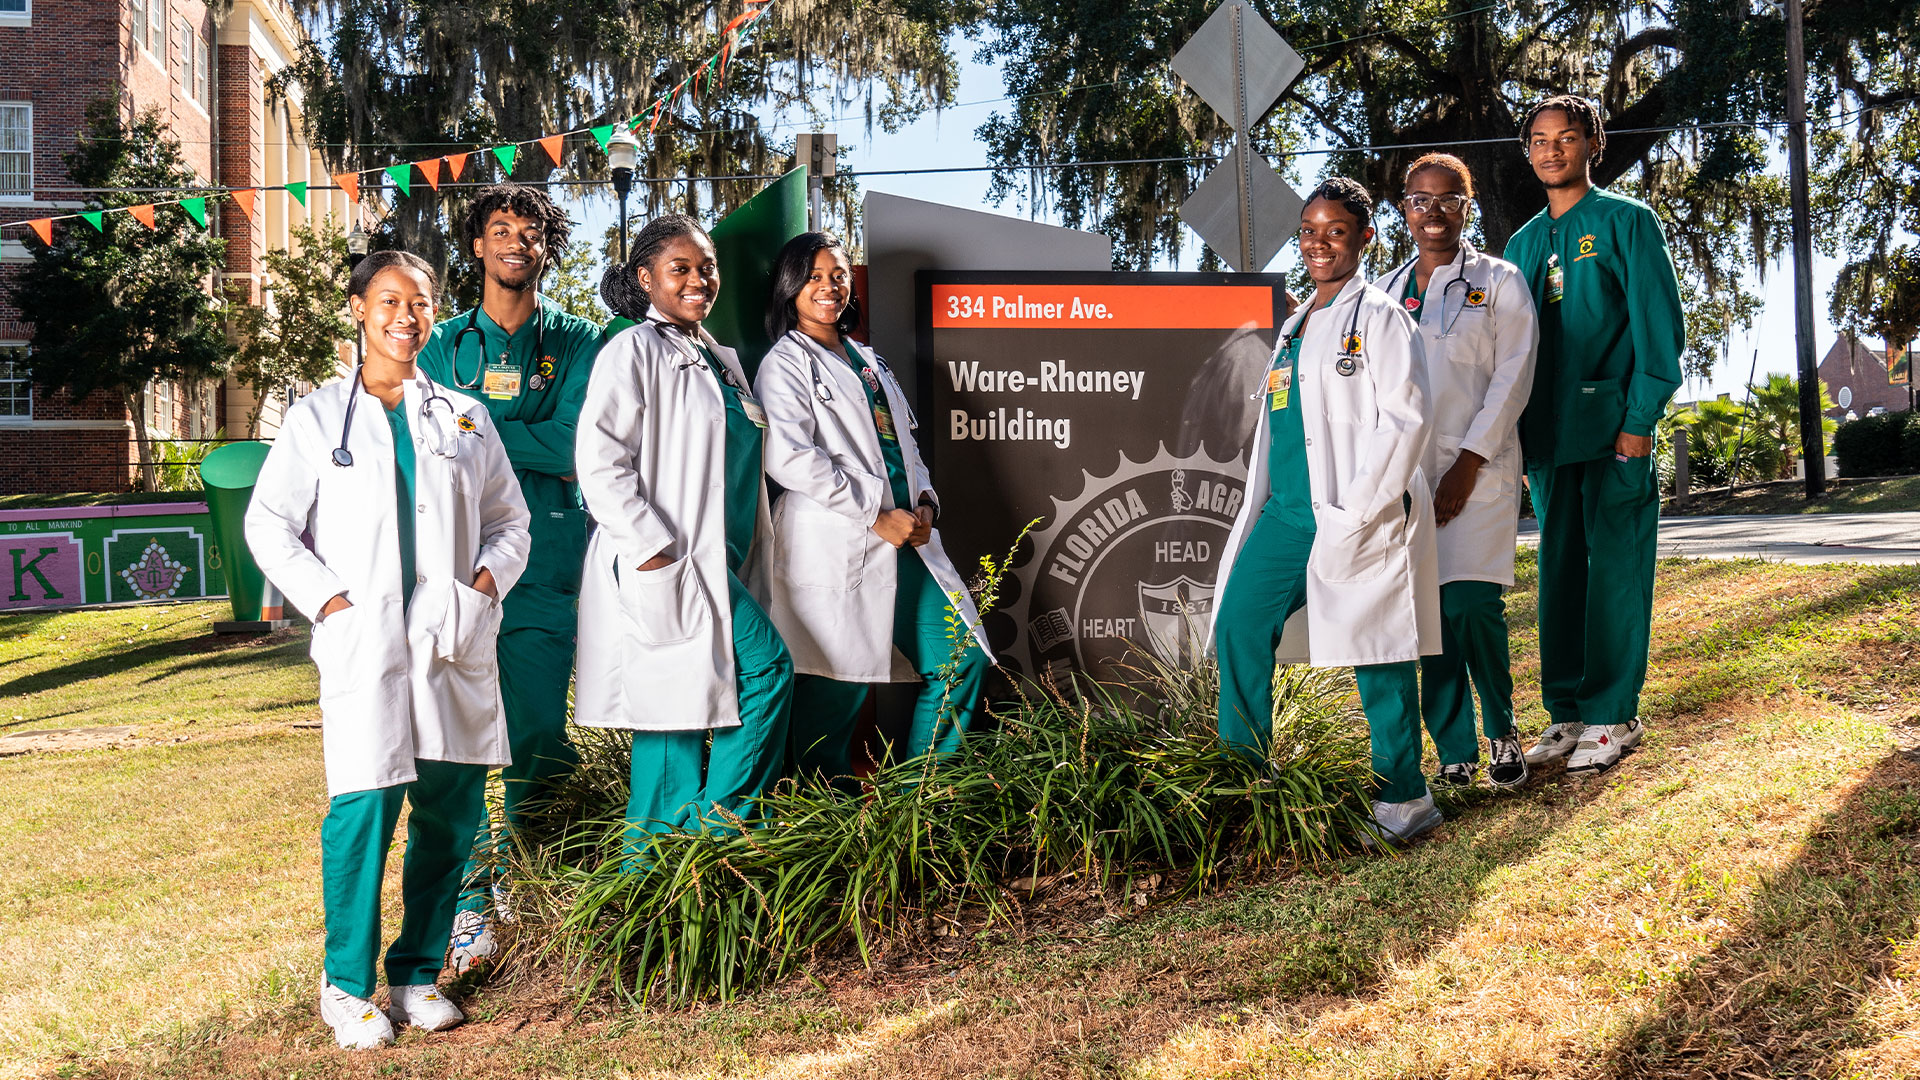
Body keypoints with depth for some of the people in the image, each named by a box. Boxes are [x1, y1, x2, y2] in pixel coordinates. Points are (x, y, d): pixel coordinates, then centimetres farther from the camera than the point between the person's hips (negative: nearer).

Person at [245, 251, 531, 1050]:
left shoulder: (465, 416, 15)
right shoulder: (318, 417, 8)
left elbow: (509, 519, 18)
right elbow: (268, 525, 6)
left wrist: (484, 586, 0)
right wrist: (329, 601, -5)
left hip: (456, 640, 3)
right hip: (364, 642, -3)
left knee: (452, 810, 3)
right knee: (365, 806, -11)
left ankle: (418, 972, 19)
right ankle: (347, 986, 5)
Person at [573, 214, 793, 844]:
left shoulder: (720, 360, 20)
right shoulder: (634, 351, -6)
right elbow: (599, 462, -15)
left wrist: (745, 567, 20)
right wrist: (656, 549, -19)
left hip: (716, 567, 8)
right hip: (666, 563, -8)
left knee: (681, 701, 8)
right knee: (768, 668, -15)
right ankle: (717, 822, -5)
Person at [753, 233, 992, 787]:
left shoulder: (869, 361, 23)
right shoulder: (786, 363, -1)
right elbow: (789, 458, -14)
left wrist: (924, 501, 5)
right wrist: (876, 516, -14)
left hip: (906, 541, 8)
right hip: (837, 549, -8)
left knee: (962, 658, 5)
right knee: (836, 687, -4)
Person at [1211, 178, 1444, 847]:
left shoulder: (1378, 317, -4)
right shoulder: (1295, 326, 19)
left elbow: (1406, 419, -12)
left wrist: (1358, 514, -16)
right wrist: (1261, 505, 15)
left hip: (1362, 517, -7)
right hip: (1288, 512, 7)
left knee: (1377, 654, -1)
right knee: (1239, 625, 1)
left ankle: (1404, 799, 11)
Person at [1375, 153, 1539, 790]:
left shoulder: (1499, 282, 6)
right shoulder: (1384, 293, 17)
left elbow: (1512, 379, -2)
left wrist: (1467, 464, -11)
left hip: (1477, 468, -3)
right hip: (1406, 470, 4)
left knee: (1473, 605, -13)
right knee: (1429, 610, 0)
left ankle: (1503, 737, 6)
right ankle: (1454, 751, 7)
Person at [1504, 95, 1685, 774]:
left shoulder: (1626, 222, 1)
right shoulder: (1524, 243, 16)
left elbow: (1660, 326, -5)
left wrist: (1640, 418, -12)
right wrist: (1514, 433, 11)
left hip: (1612, 426, -5)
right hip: (1547, 433, 5)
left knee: (1613, 568, -3)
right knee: (1559, 567, 8)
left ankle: (1613, 715, 4)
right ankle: (1567, 710, 15)